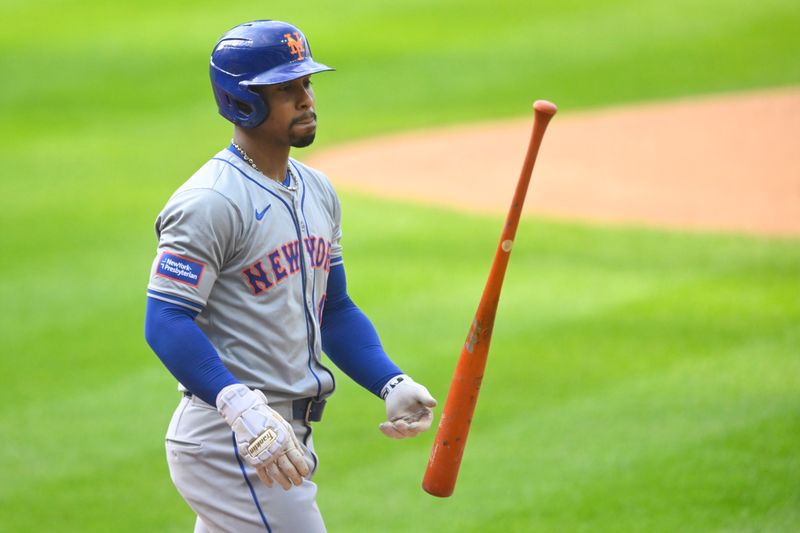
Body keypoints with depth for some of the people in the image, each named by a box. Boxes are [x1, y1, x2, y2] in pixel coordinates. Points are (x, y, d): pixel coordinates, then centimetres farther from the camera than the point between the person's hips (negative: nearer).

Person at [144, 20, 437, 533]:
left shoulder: (317, 191, 14)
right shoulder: (211, 202, -15)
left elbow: (334, 308, 21)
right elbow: (166, 321, -21)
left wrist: (391, 384, 5)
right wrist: (241, 407, -33)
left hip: (288, 434, 9)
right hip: (227, 444, -9)